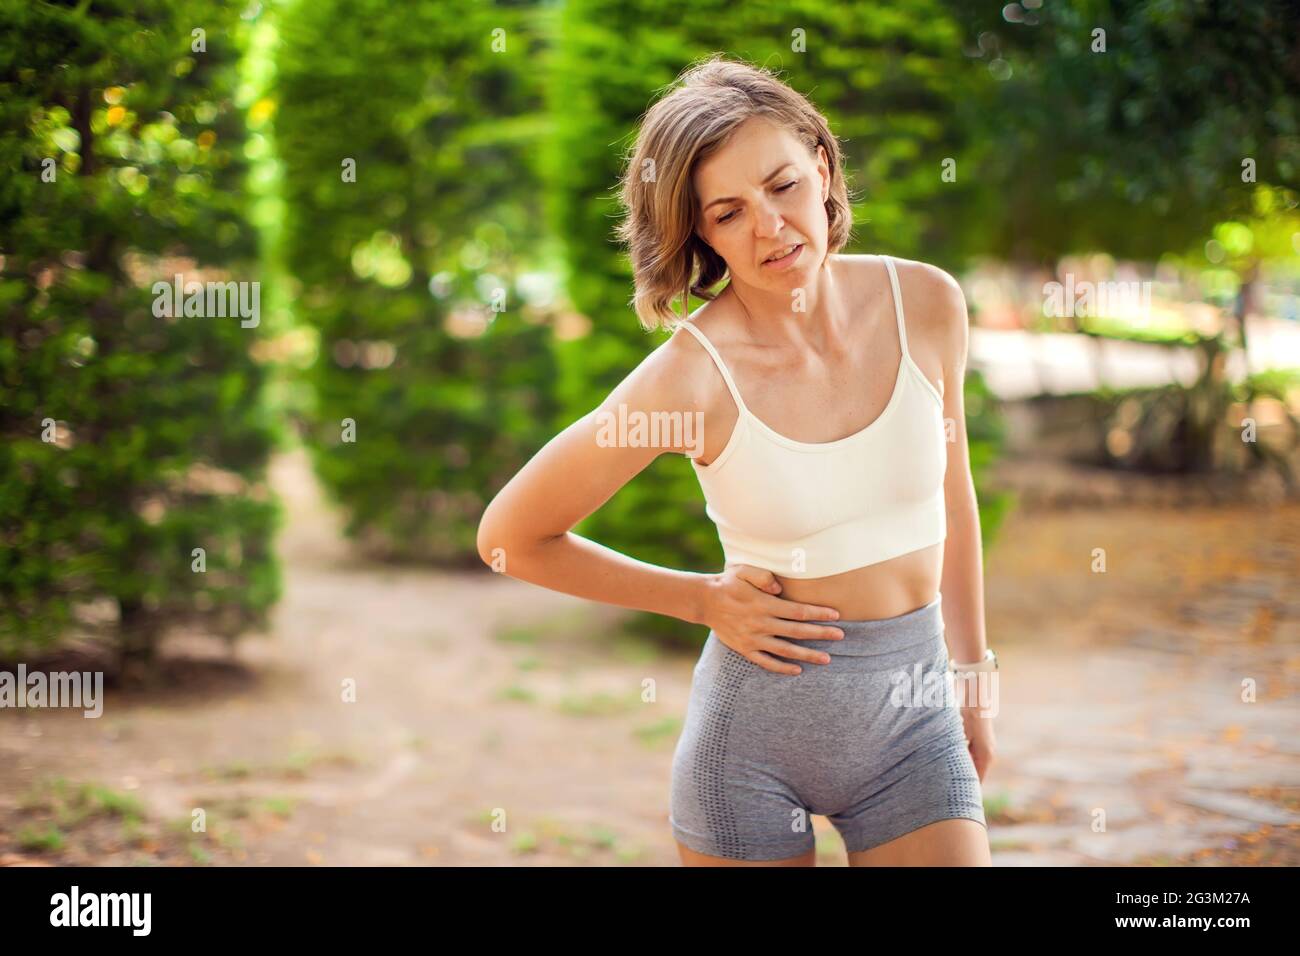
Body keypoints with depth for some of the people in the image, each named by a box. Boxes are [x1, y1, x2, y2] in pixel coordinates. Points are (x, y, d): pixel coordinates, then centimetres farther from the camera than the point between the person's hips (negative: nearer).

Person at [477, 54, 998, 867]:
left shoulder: (925, 305, -6)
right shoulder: (692, 378, -17)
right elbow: (509, 537, -6)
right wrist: (704, 600, -5)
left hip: (914, 712, 3)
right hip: (758, 718, -2)